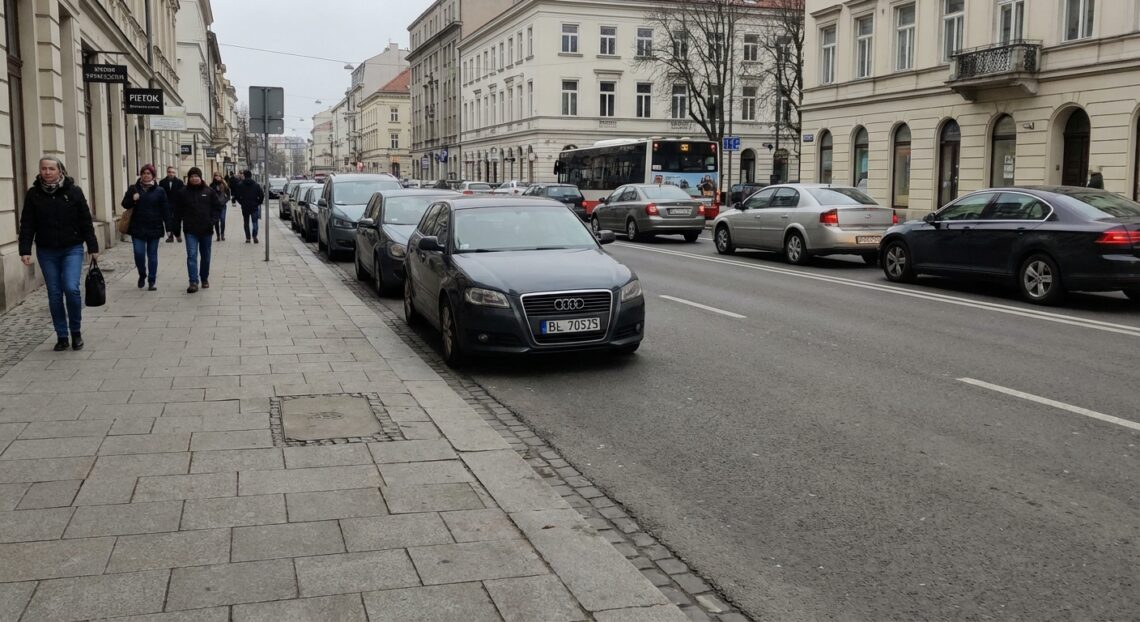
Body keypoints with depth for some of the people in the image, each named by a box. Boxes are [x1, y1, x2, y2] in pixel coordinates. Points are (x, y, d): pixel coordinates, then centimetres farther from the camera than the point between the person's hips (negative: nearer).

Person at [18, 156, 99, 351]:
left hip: (72, 249, -2)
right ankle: (61, 336, 15)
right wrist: (25, 250, -7)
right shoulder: (33, 194, 0)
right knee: (54, 295, 5)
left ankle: (76, 332, 5)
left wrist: (93, 247, -1)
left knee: (71, 288, -15)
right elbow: (27, 224, 1)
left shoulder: (73, 192, -3)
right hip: (47, 252, 2)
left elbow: (86, 222, -1)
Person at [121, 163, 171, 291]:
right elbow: (125, 204, 8)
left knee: (152, 255, 5)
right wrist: (132, 199, -13)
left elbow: (165, 209, 0)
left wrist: (169, 225, -7)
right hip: (138, 228, 1)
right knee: (139, 253, -4)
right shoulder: (134, 189, 5)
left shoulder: (159, 191, 2)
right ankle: (142, 275, 22)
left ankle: (152, 281, 12)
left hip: (154, 228, -1)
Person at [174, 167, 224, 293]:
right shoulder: (183, 193, 1)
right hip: (190, 230, -1)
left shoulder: (209, 191, 1)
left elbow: (218, 206, 4)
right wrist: (177, 228, 1)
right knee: (192, 255, -12)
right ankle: (193, 282, -17)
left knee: (205, 256, 12)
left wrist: (213, 220, -7)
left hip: (206, 230, 1)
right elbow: (178, 211, 5)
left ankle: (204, 279, 29)